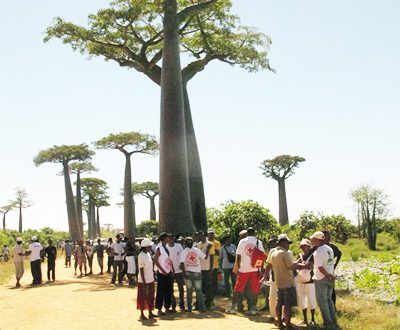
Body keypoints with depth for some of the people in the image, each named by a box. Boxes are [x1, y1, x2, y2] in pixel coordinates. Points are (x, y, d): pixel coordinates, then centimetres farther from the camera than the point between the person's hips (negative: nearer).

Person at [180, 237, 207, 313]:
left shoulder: (183, 252, -3)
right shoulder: (197, 250, 0)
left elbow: (182, 263, -11)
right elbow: (204, 257, 11)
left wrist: (184, 273, -11)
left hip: (187, 273, 0)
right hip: (197, 272, 0)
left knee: (189, 290, 8)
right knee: (199, 290, 6)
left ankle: (189, 308, 7)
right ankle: (202, 307, 3)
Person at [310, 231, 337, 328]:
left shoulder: (317, 252, -21)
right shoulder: (329, 249, 4)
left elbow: (320, 268, -24)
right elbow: (332, 263, 8)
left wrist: (328, 275, -12)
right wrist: (331, 275, 10)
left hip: (321, 280, -8)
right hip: (329, 279, 8)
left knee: (322, 301, 3)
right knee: (329, 299, 19)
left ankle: (328, 322, 6)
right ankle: (333, 320, 23)